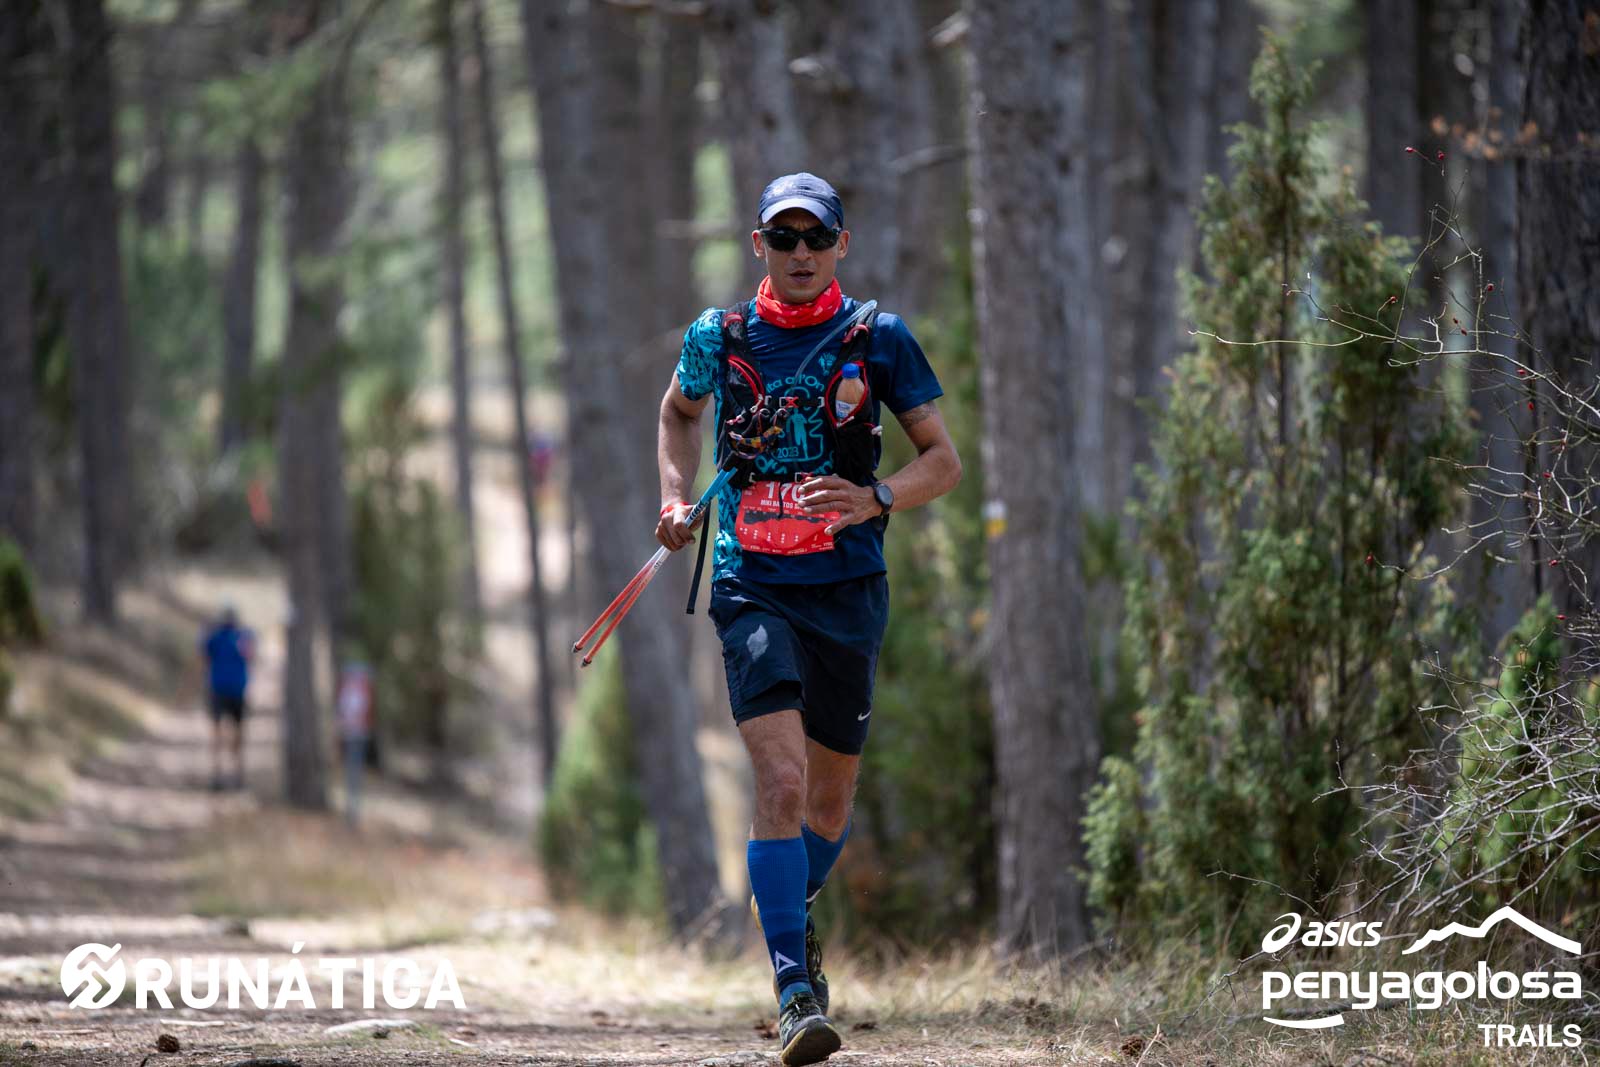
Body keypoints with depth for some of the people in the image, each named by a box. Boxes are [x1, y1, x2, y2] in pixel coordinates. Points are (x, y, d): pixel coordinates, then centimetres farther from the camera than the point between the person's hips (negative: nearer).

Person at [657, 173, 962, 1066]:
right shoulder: (717, 338, 4)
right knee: (783, 780, -18)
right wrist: (676, 498, 11)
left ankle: (796, 912, 43)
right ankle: (796, 991, -20)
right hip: (752, 588, -1)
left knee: (830, 796, 11)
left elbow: (944, 461, 2)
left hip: (849, 590, 1)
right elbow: (680, 412, 27)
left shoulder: (877, 338, 0)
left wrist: (874, 500, -16)